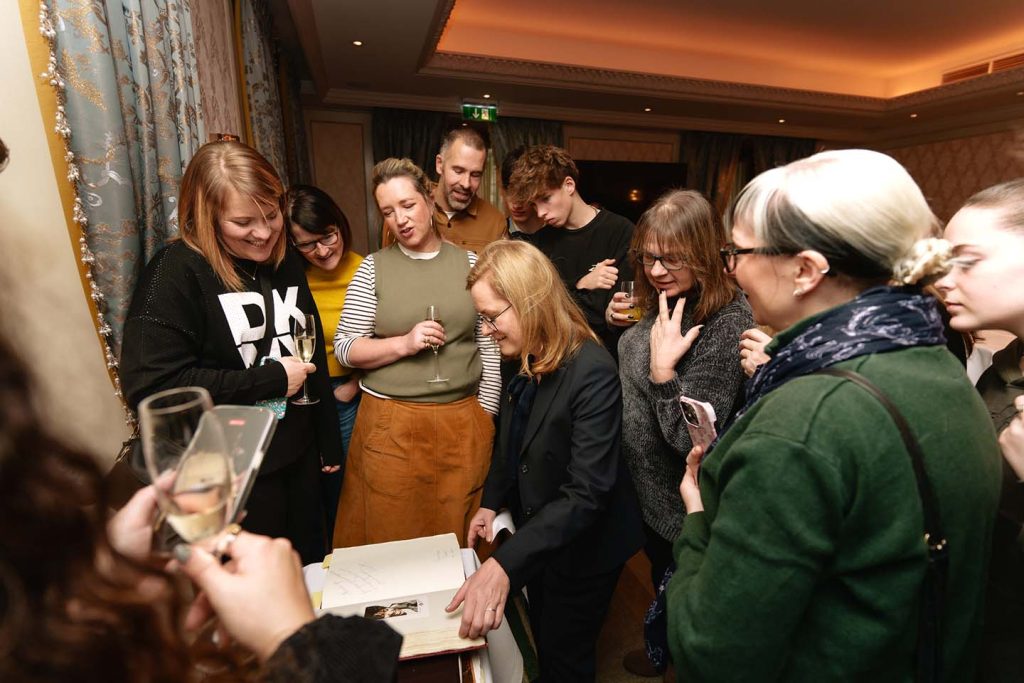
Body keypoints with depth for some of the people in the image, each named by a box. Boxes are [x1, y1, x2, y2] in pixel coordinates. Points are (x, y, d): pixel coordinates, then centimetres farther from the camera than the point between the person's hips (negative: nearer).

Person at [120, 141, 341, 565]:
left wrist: (329, 442, 12)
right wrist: (271, 379, -20)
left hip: (298, 455, 6)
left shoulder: (286, 263, 3)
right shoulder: (175, 273, -16)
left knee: (311, 567, 23)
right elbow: (149, 387, -22)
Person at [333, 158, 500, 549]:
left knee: (455, 535, 13)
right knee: (390, 537, 12)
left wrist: (485, 413, 2)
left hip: (463, 421, 1)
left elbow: (490, 345, 3)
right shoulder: (374, 268, 0)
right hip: (391, 423, 0)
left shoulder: (470, 264, 2)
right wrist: (403, 344, -15)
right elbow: (345, 348, 0)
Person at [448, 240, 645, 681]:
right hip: (536, 534, 7)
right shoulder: (522, 359, -6)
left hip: (583, 547, -7)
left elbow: (586, 493, -33)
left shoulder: (592, 373, -31)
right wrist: (491, 503, 1)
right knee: (543, 642, 29)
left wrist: (505, 563, -38)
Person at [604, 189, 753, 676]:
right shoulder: (659, 302, -4)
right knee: (661, 580, 32)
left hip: (682, 504, -8)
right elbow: (630, 371, 11)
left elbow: (691, 441, -28)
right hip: (644, 487, 8)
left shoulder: (727, 324, -27)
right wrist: (618, 323, -5)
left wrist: (662, 368, -35)